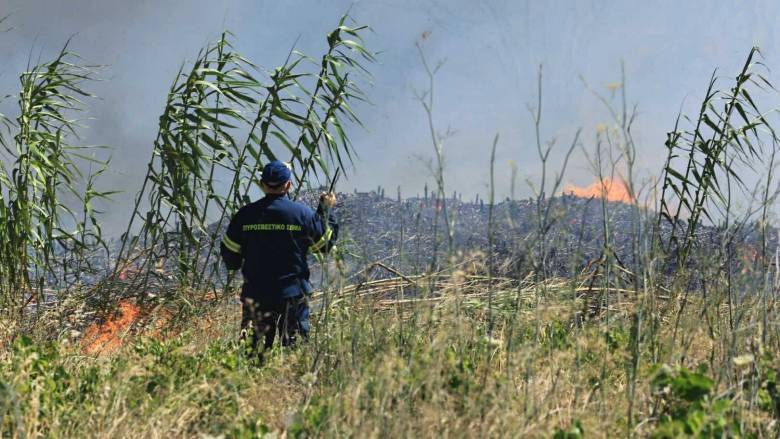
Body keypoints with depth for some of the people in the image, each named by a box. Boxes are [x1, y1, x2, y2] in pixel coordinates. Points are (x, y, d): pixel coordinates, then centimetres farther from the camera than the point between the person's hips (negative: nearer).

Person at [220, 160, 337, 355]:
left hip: (256, 293, 2)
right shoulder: (302, 213, -5)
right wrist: (326, 209, 19)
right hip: (293, 294, -2)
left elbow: (230, 259, 5)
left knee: (255, 348, 6)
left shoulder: (245, 214, 0)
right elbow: (326, 243, 8)